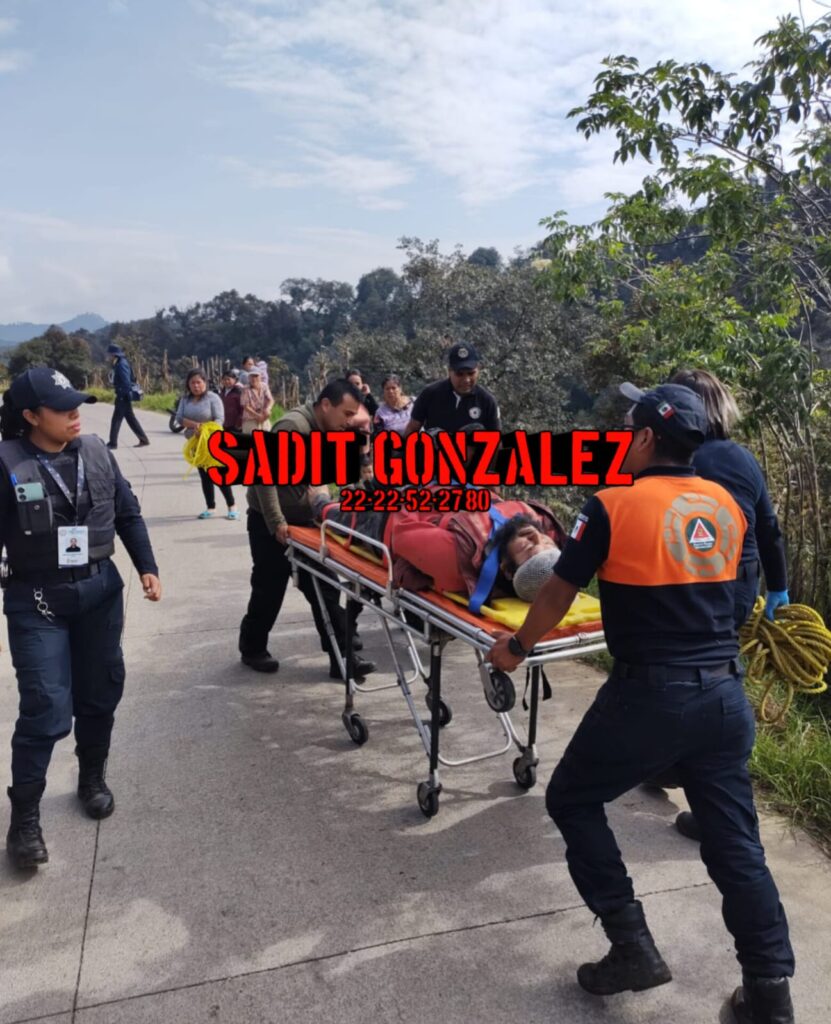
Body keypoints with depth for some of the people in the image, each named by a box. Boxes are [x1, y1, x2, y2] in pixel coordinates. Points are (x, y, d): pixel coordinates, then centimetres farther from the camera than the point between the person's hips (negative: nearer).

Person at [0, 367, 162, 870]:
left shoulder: (96, 453, 0)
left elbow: (128, 513, 8)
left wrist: (147, 567, 3)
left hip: (100, 590, 4)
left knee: (101, 692, 15)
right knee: (46, 708, -5)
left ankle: (93, 776, 39)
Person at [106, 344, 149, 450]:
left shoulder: (121, 364, -16)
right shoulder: (119, 363, 15)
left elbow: (126, 381, -23)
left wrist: (126, 394, -23)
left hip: (123, 396, -10)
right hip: (123, 395, 10)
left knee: (116, 419, -5)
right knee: (130, 418, 12)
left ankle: (113, 443, -1)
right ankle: (144, 439, 15)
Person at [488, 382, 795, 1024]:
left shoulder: (615, 506, -11)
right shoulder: (727, 505, 5)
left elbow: (559, 594, -3)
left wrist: (517, 647, 13)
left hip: (651, 695, -6)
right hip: (725, 693, 6)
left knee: (572, 800, 15)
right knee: (736, 841, 16)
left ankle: (633, 947, 16)